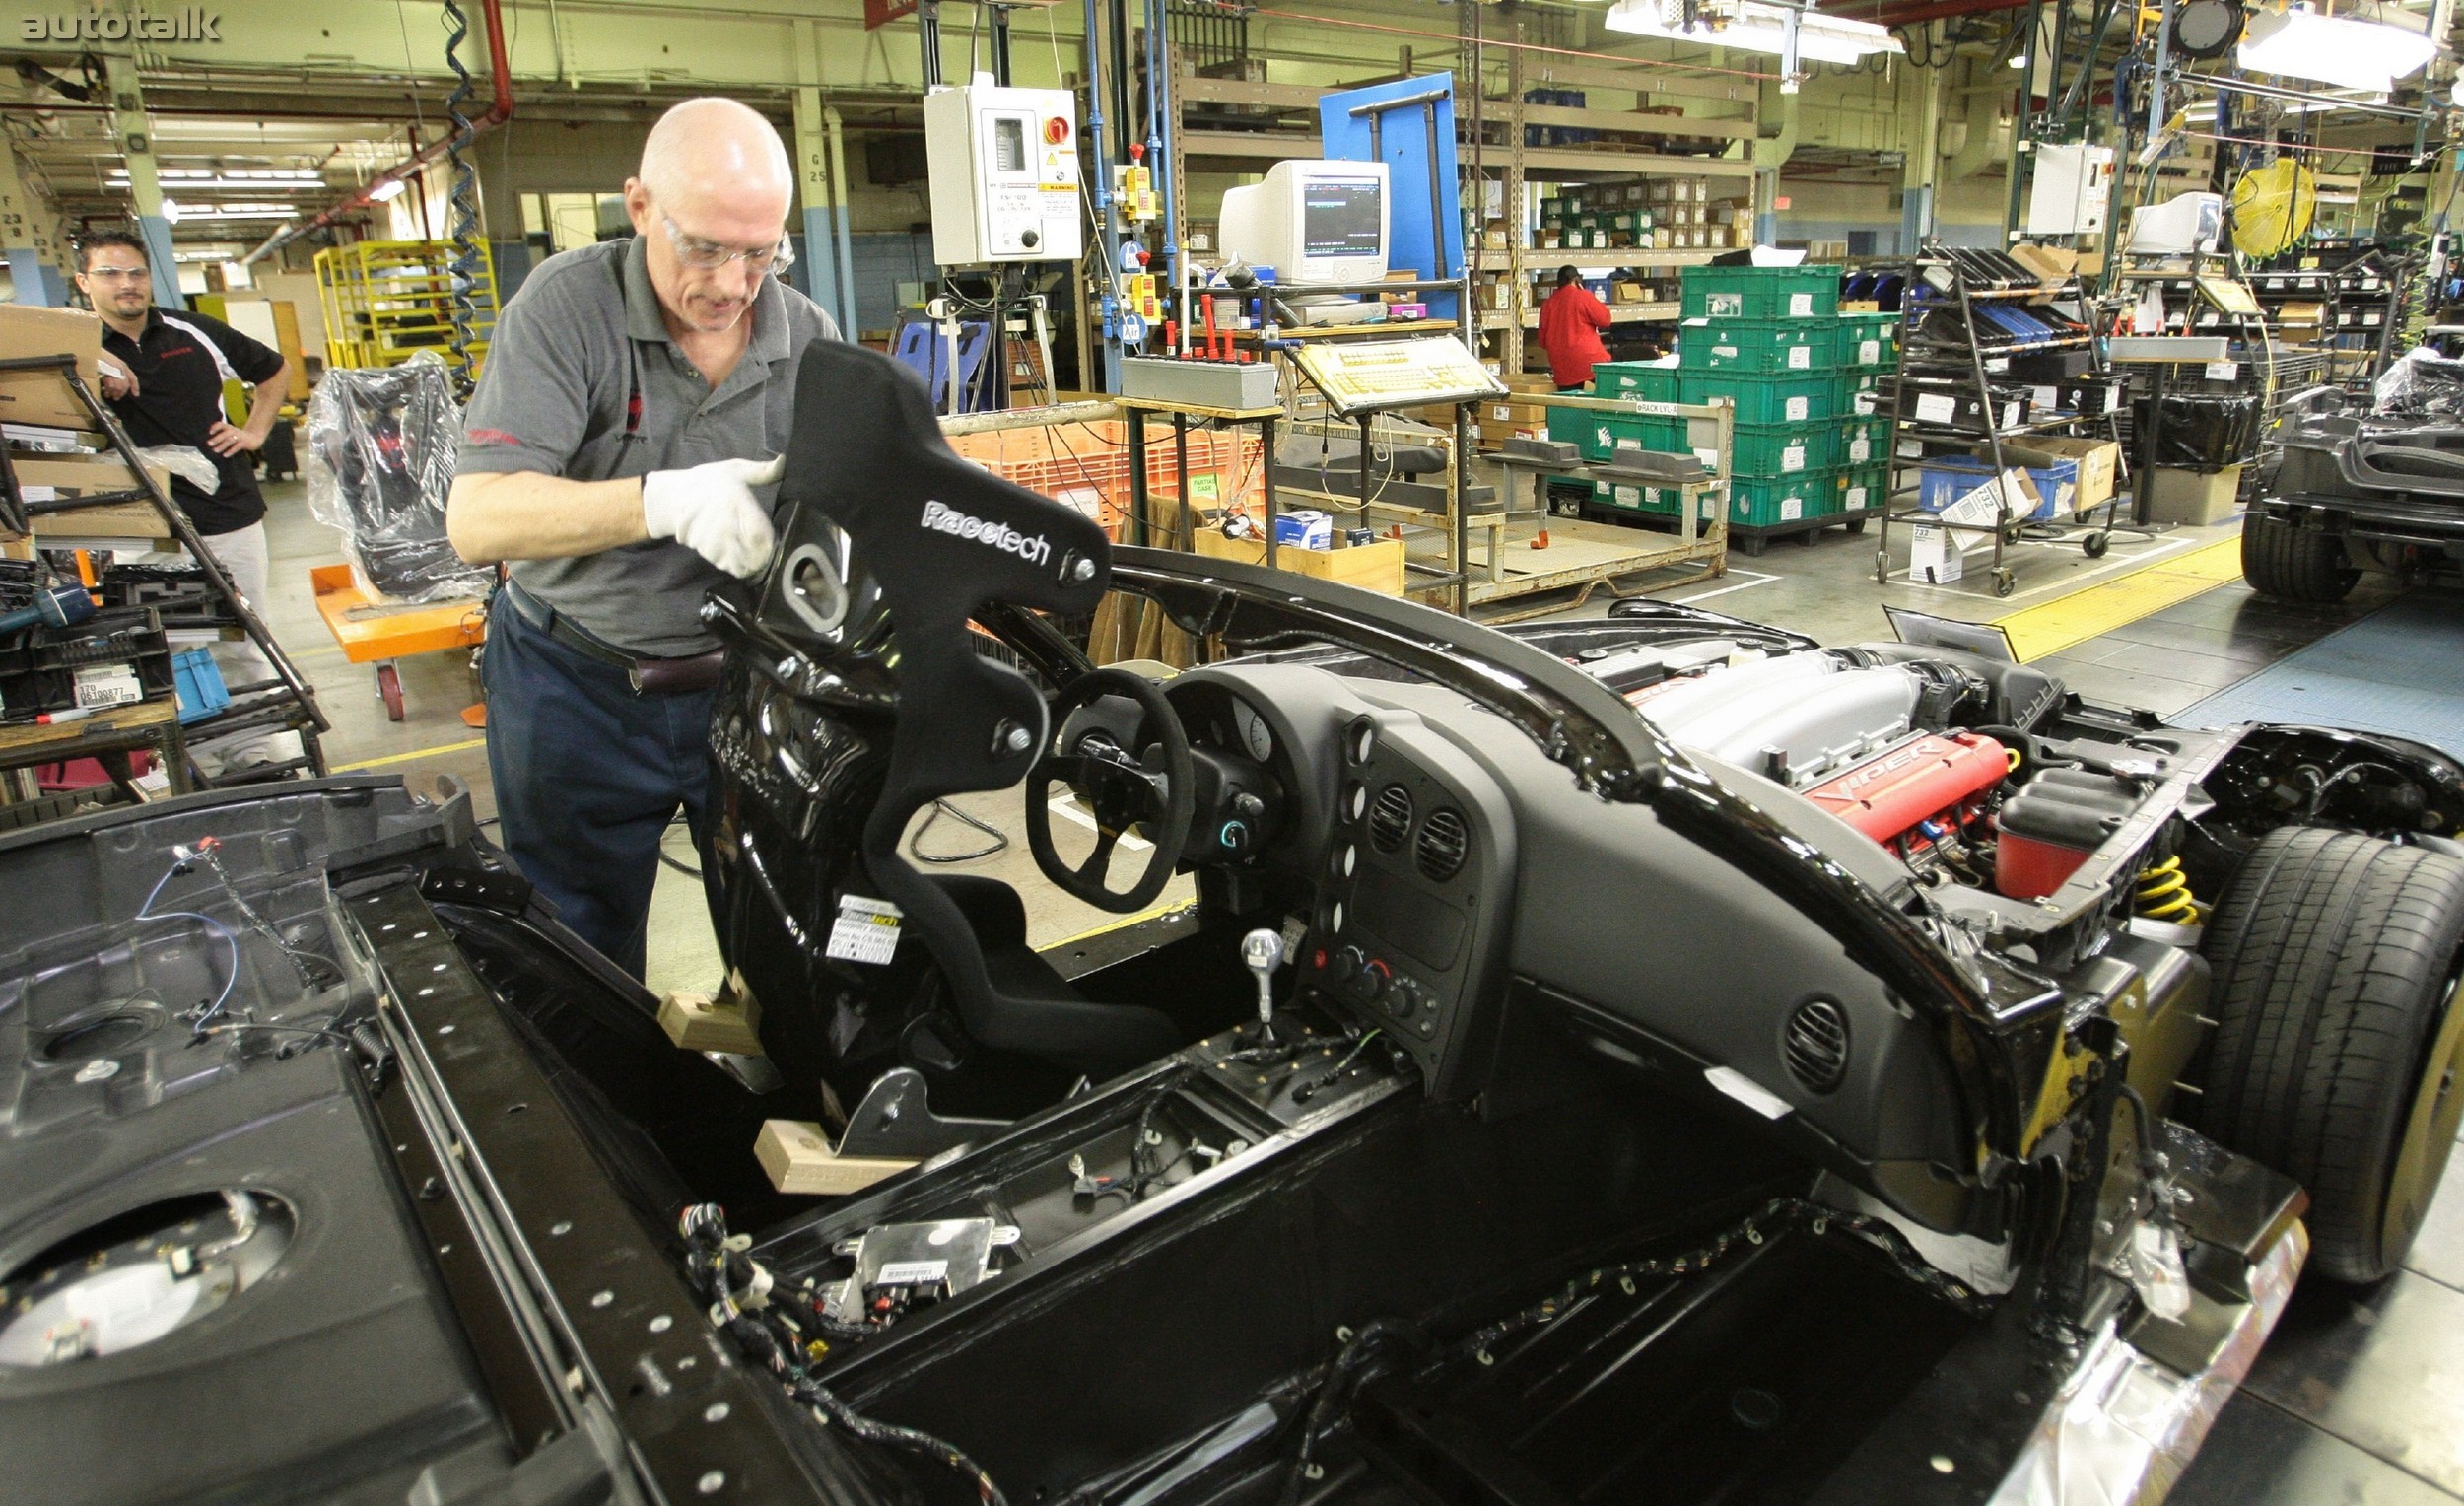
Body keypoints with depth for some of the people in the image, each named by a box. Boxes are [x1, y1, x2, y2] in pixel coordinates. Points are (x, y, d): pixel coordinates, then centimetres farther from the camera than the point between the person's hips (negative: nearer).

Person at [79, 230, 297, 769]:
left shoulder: (197, 333, 7)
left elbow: (275, 371, 21)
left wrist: (255, 431, 10)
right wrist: (93, 372, -21)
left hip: (232, 517, 2)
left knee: (246, 648, 8)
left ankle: (257, 755, 18)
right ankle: (199, 764, 11)